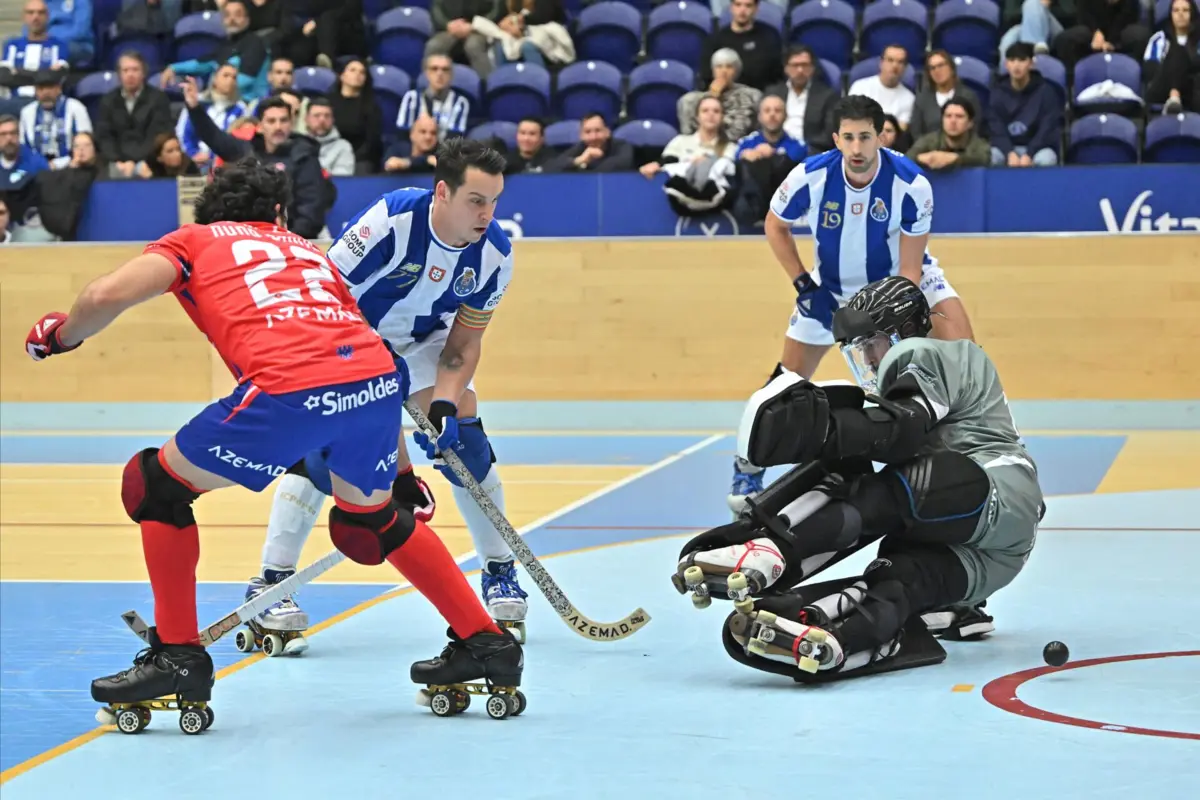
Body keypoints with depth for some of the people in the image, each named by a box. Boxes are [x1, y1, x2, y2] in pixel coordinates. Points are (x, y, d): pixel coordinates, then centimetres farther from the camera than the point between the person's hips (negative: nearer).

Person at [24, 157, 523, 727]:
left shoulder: (196, 239, 25)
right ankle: (485, 643, 35)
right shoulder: (310, 252, 37)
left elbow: (106, 295, 7)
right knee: (372, 521, 33)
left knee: (155, 487, 17)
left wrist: (60, 337, 29)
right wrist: (400, 472, 41)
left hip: (289, 391, -5)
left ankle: (178, 657, 18)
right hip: (379, 379, 5)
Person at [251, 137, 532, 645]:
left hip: (424, 341, 4)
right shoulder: (390, 220, -35)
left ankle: (501, 575, 8)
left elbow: (464, 342, -11)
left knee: (464, 442, -9)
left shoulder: (494, 254, -20)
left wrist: (444, 404, -27)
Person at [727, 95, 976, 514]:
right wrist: (804, 286, -12)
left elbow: (910, 270, -23)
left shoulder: (911, 184, -30)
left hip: (902, 276, -1)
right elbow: (775, 226, -5)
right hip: (832, 284, 1)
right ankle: (749, 466, 23)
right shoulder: (810, 177, -26)